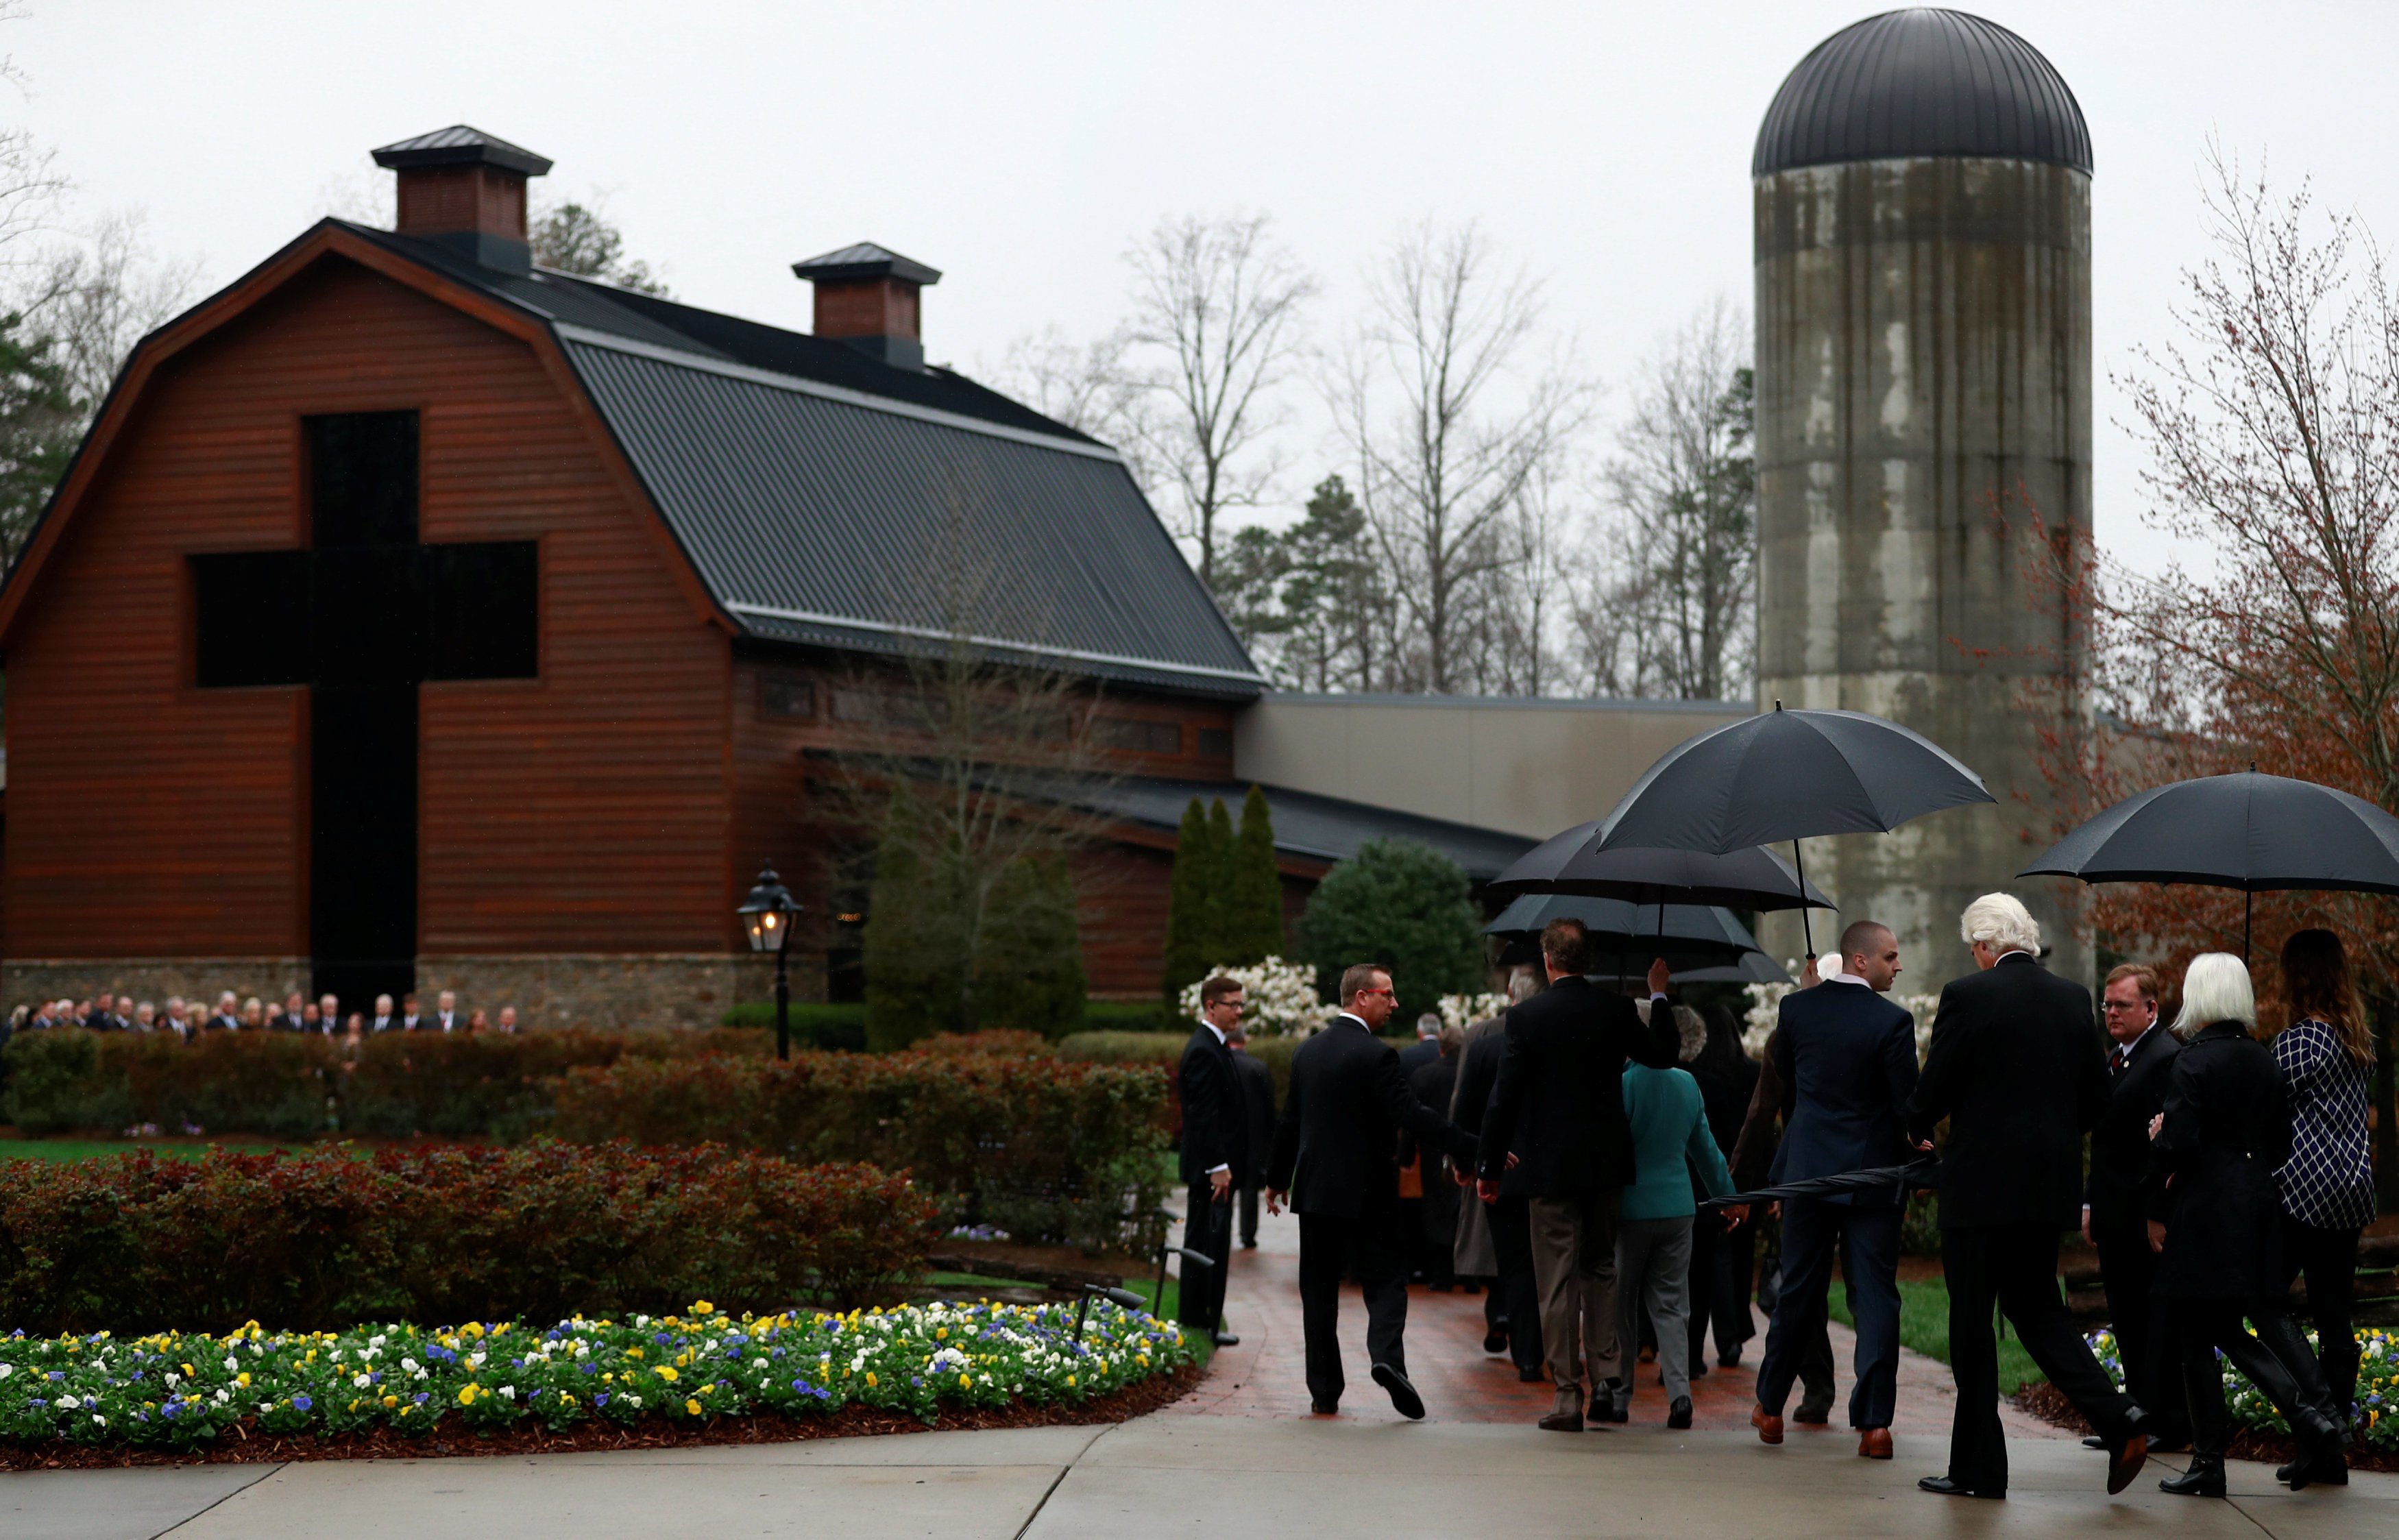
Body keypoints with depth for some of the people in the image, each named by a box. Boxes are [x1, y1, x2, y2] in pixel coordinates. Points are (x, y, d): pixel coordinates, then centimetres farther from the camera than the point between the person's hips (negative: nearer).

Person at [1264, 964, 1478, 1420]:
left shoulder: (1308, 1050, 7)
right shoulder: (1375, 1055, -13)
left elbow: (1290, 1121, 14)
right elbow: (1413, 1115, -20)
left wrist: (1277, 1178, 25)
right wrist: (1474, 1149, -20)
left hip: (1315, 1190, 5)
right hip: (1366, 1193, -5)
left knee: (1319, 1291, 9)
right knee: (1385, 1280, 2)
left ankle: (1324, 1392, 9)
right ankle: (1386, 1356, -22)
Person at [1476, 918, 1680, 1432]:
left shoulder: (1526, 1016, -10)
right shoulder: (1616, 1011, -1)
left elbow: (1505, 1096, -9)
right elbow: (1663, 1055, 16)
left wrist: (1489, 1167, -1)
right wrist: (1659, 997, 28)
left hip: (1549, 1167, -3)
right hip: (1605, 1163, 3)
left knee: (1557, 1283, 1)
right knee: (1600, 1271, 17)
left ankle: (1567, 1397, 2)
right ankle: (1609, 1380, 10)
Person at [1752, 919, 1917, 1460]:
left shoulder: (1797, 1007, -1)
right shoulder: (1892, 1021, -14)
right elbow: (1908, 1102, -13)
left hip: (1807, 1167, 3)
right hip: (1873, 1172, -3)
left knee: (1797, 1292, 15)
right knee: (1876, 1297, 1)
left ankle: (1770, 1408, 24)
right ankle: (1874, 1421, -5)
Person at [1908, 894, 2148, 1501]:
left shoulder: (1967, 995, -11)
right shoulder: (2073, 998, 7)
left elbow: (1934, 1089, -8)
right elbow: (2097, 1095, 11)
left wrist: (1916, 1128, 14)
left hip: (1981, 1183, -6)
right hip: (2052, 1187, 6)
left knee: (1972, 1322, 4)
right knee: (2035, 1308, 17)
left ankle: (1978, 1467, 8)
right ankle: (2117, 1416, -2)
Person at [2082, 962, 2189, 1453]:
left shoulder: (2167, 1059, -13)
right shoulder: (2115, 1058, 18)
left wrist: (2160, 1217, -23)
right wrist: (2091, 1203, 18)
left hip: (2148, 1217, -10)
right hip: (2115, 1219, 10)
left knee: (2158, 1320, -3)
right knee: (2127, 1322, 12)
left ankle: (2168, 1424, 1)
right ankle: (2138, 1416, 18)